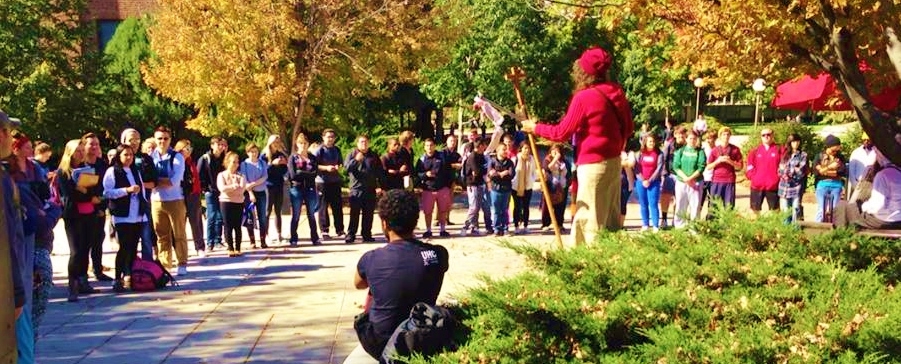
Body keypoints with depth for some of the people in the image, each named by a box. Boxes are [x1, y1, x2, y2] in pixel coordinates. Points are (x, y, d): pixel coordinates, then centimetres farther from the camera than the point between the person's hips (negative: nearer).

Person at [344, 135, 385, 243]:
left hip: (370, 189, 3)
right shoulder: (352, 154, 6)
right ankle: (350, 235, -1)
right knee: (354, 213, -5)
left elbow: (380, 172, 12)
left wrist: (380, 186, 3)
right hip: (356, 188, -3)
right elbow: (346, 166, -9)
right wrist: (356, 160, -24)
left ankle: (367, 234, 14)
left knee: (368, 214, 6)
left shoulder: (374, 156, 13)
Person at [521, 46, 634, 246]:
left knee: (591, 220, -3)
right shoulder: (617, 93, 6)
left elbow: (562, 133, -10)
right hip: (613, 162, 8)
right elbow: (628, 128, 14)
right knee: (611, 218, 13)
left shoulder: (584, 97, -15)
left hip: (593, 165, -8)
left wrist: (535, 128, 3)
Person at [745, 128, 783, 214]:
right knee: (755, 210, 5)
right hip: (757, 186, 2)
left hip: (773, 186, -2)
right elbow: (750, 166, 8)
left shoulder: (779, 150, 3)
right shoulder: (755, 151, 8)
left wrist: (778, 177, -8)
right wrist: (753, 177, -4)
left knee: (774, 210, 4)